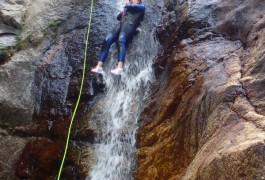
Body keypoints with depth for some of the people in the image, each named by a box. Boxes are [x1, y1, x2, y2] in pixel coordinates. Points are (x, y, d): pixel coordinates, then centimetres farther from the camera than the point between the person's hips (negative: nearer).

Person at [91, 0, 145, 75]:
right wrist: (124, 11, 26)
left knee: (121, 40, -33)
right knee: (107, 40, -17)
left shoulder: (141, 6, 20)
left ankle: (120, 68, -49)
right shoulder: (128, 8, 38)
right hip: (121, 23, 6)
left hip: (130, 23, -6)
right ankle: (99, 67, -25)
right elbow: (118, 17, 35)